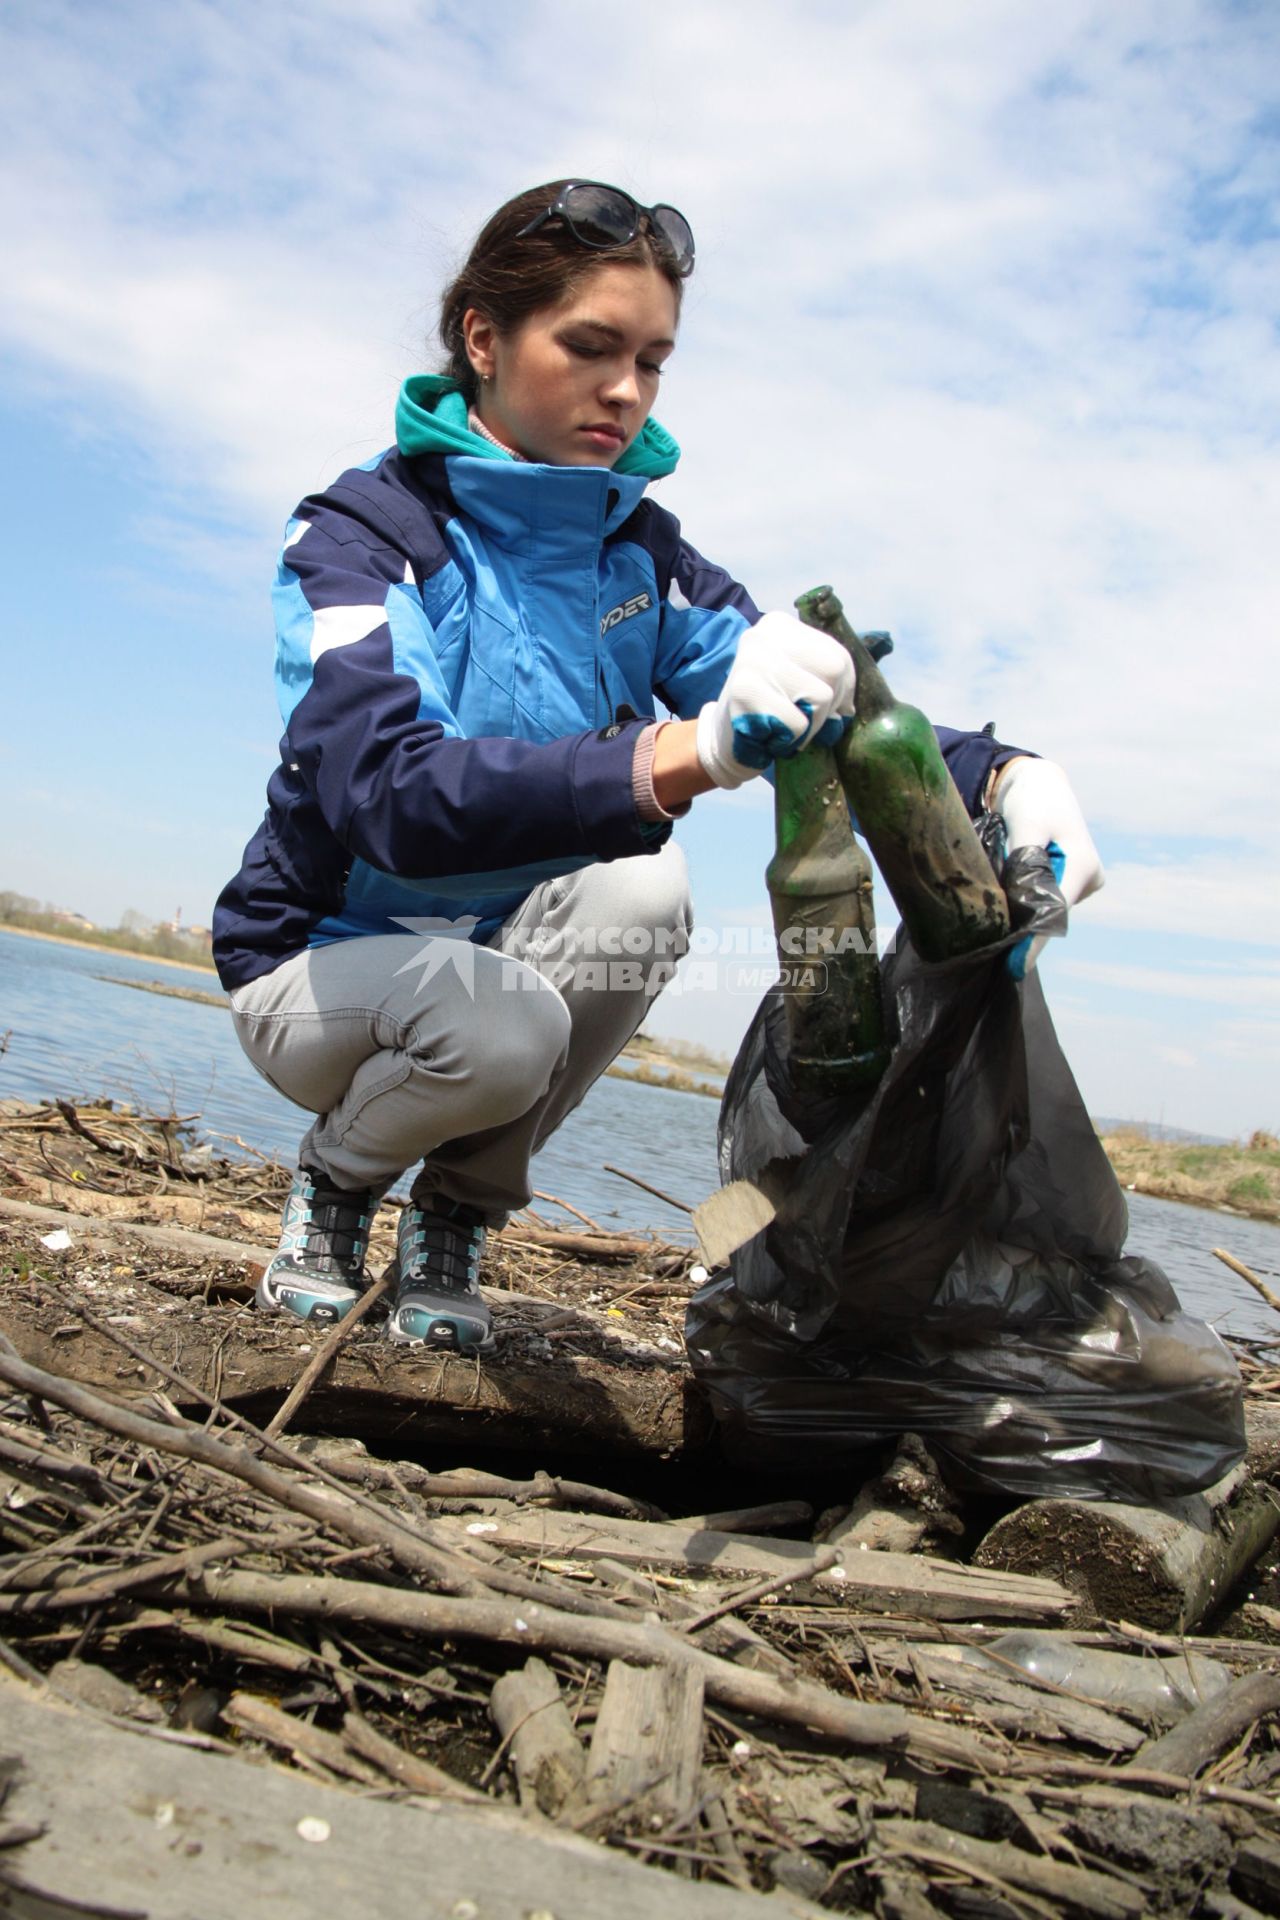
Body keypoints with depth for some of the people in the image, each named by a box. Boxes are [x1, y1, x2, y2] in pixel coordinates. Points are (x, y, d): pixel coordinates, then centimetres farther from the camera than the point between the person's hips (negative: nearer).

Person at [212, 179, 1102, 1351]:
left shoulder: (638, 551, -3)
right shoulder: (365, 531, -19)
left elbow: (812, 714, -14)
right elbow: (389, 792, -38)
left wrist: (991, 775, -36)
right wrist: (686, 751, -54)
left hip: (511, 946, 4)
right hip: (325, 959, -4)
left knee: (641, 886, -27)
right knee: (503, 1030, -35)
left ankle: (456, 1213, -4)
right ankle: (335, 1179, 2)